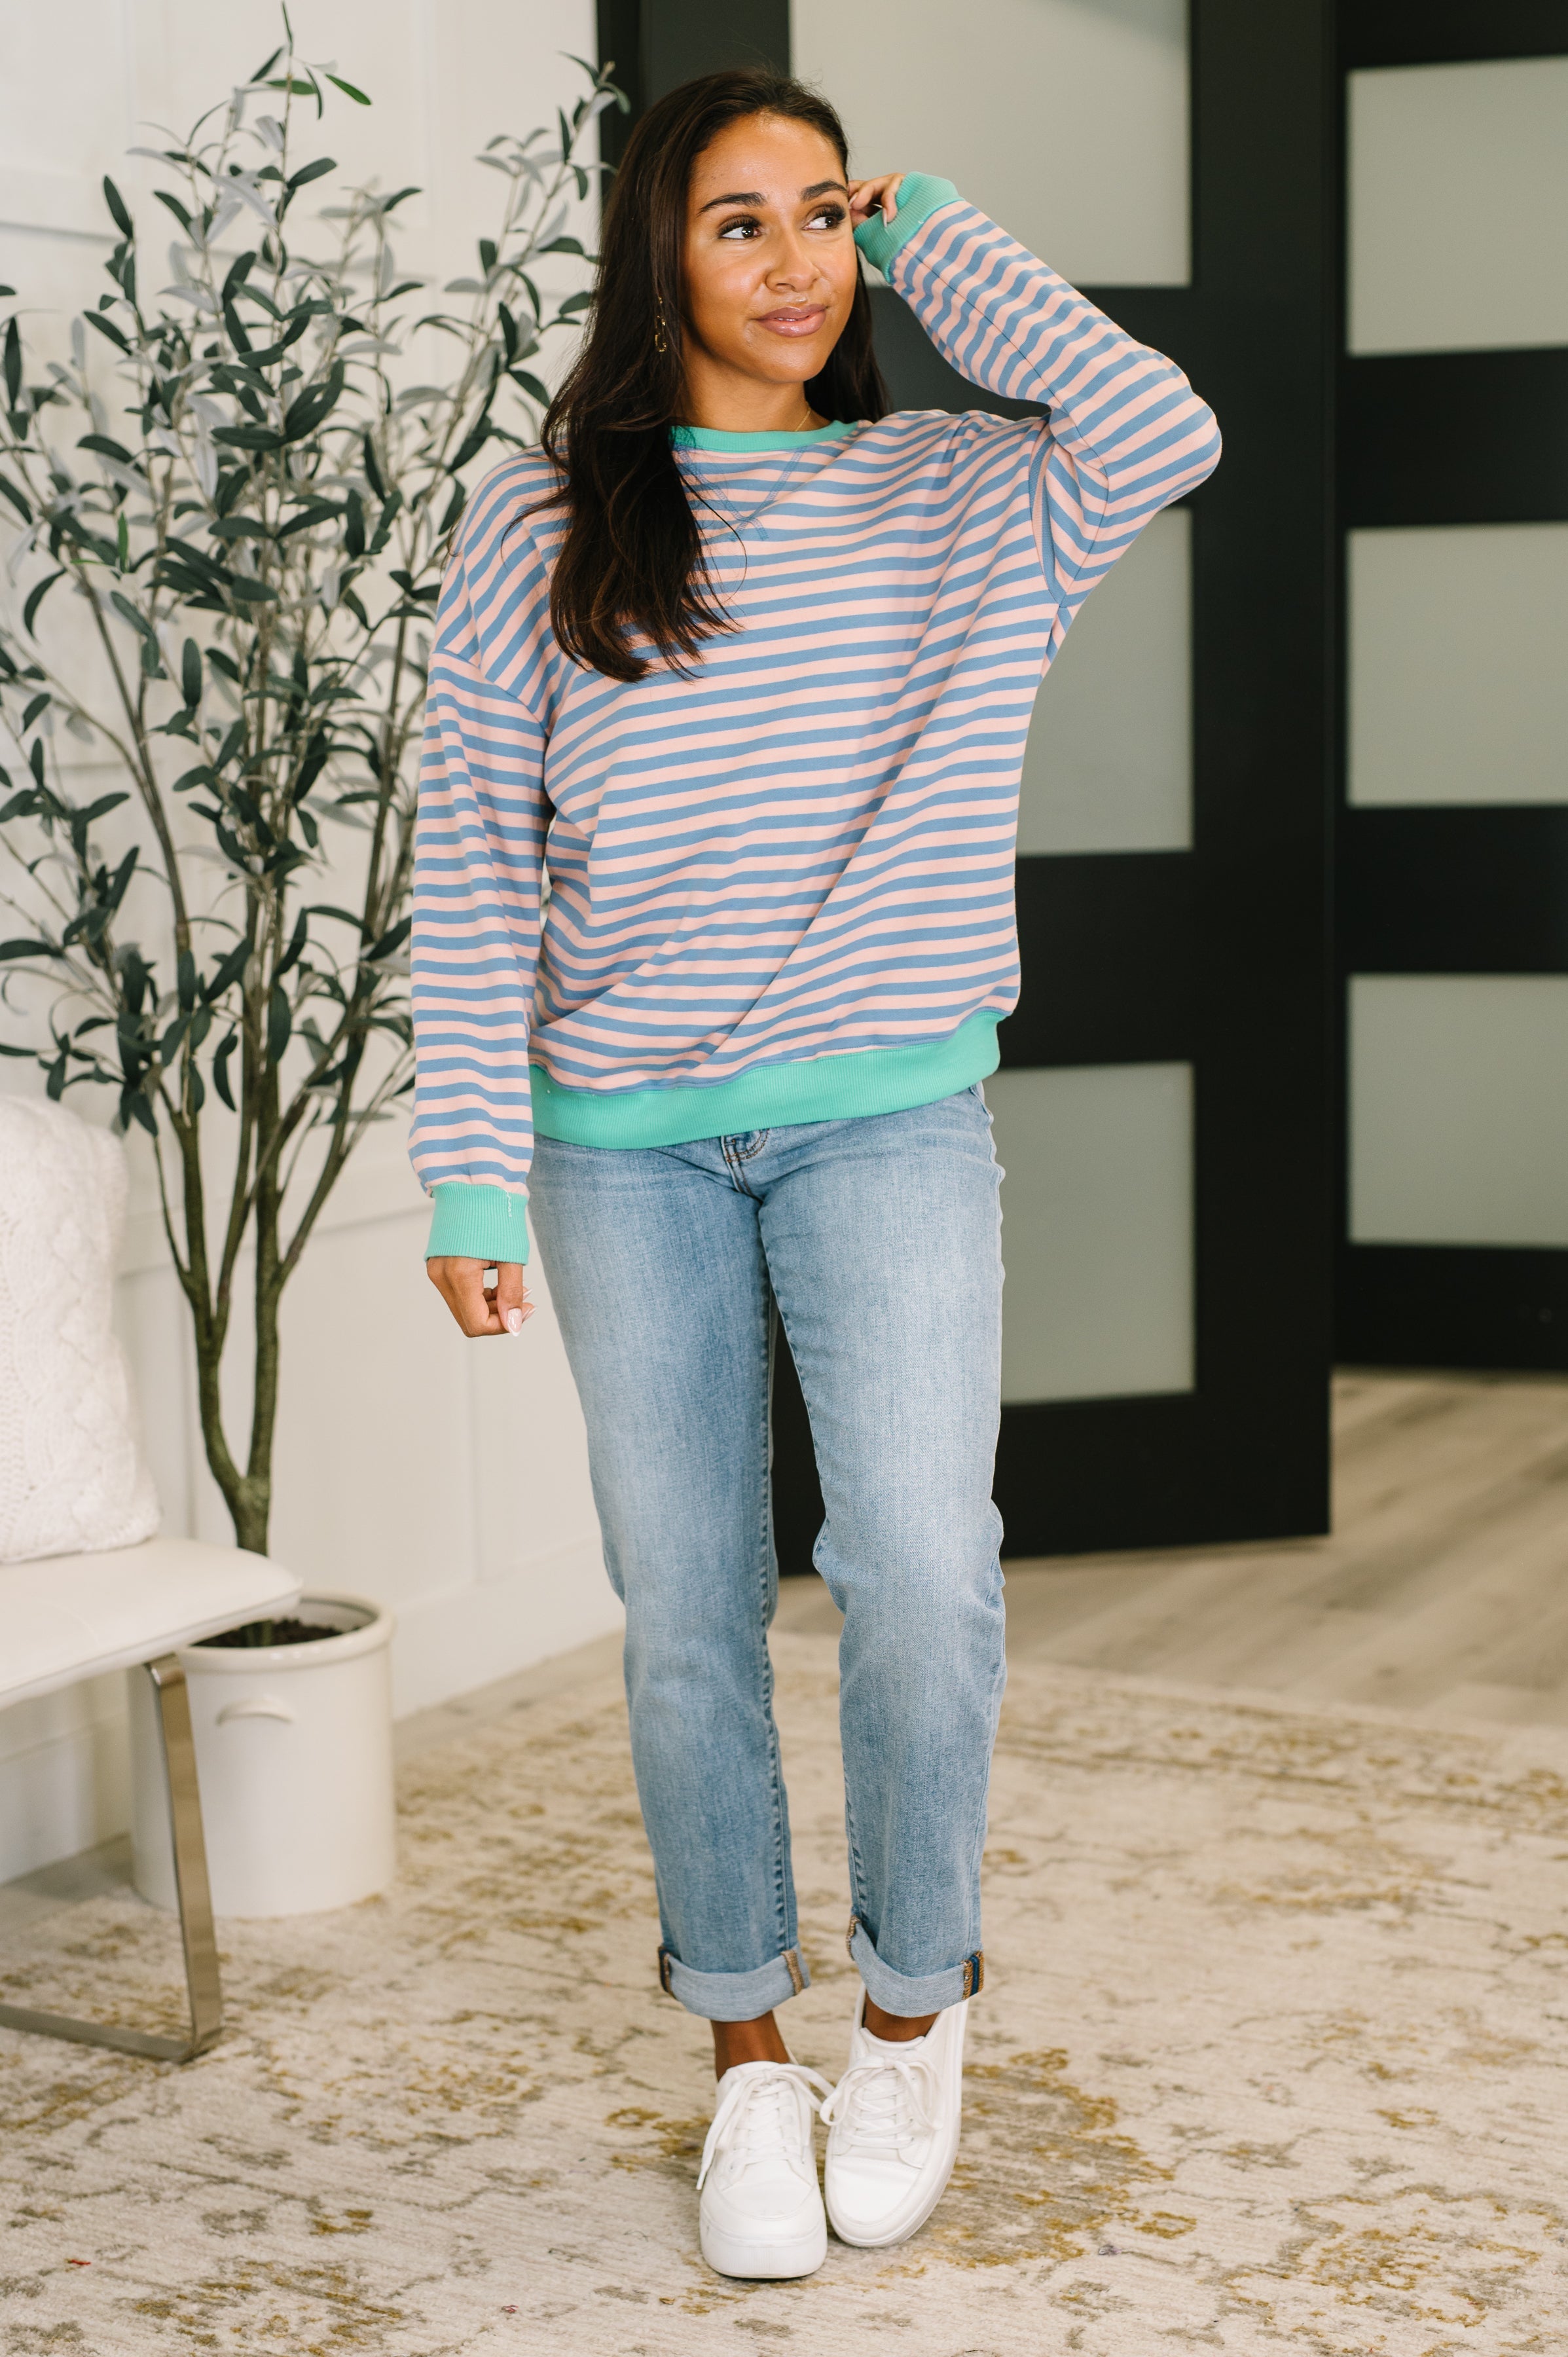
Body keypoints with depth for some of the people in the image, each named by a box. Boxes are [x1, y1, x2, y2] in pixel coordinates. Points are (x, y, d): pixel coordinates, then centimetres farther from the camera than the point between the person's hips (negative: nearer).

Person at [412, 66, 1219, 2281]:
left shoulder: (961, 501, 7)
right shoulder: (538, 527, 4)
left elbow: (1164, 433, -12)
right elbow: (475, 863, 2)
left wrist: (928, 227, -1)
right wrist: (473, 1173, -5)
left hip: (889, 1119, 0)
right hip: (626, 1143, 1)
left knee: (921, 1576, -14)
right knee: (688, 1617, 7)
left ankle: (914, 1995, 12)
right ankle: (750, 2053, 24)